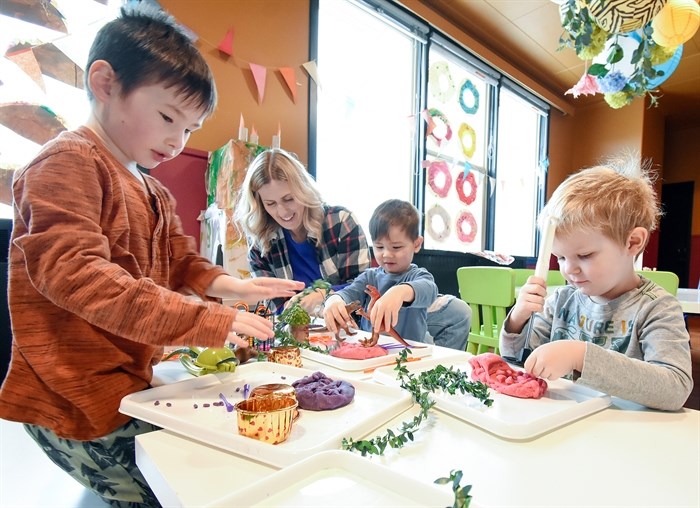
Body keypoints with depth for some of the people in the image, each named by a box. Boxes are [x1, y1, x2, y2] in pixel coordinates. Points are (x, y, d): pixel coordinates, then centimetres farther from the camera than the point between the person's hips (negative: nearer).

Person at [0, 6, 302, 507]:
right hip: (75, 403, -8)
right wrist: (208, 323, -31)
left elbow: (181, 265, 14)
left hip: (130, 384, 8)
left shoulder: (154, 192, 16)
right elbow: (74, 274, -26)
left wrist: (236, 288, -8)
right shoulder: (69, 163, -13)